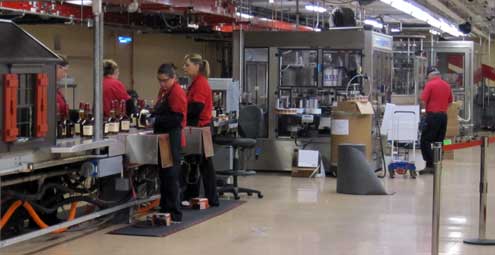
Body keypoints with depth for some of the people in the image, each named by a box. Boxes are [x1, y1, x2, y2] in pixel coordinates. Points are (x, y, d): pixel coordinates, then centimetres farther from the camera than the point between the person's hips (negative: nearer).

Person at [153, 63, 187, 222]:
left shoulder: (177, 93, -13)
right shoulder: (165, 92, 17)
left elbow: (177, 118, -21)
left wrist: (156, 120, -21)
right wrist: (153, 115, 8)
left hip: (172, 139, -10)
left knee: (171, 177, -8)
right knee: (163, 176, 15)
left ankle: (175, 214, -5)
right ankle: (165, 209, 24)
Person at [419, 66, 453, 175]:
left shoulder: (430, 84, -10)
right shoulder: (447, 85, 10)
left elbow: (423, 101, -12)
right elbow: (450, 102, 16)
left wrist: (427, 109, 5)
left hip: (432, 115, -7)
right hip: (443, 115, 7)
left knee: (425, 141, -2)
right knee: (439, 142, 12)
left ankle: (430, 165, -9)